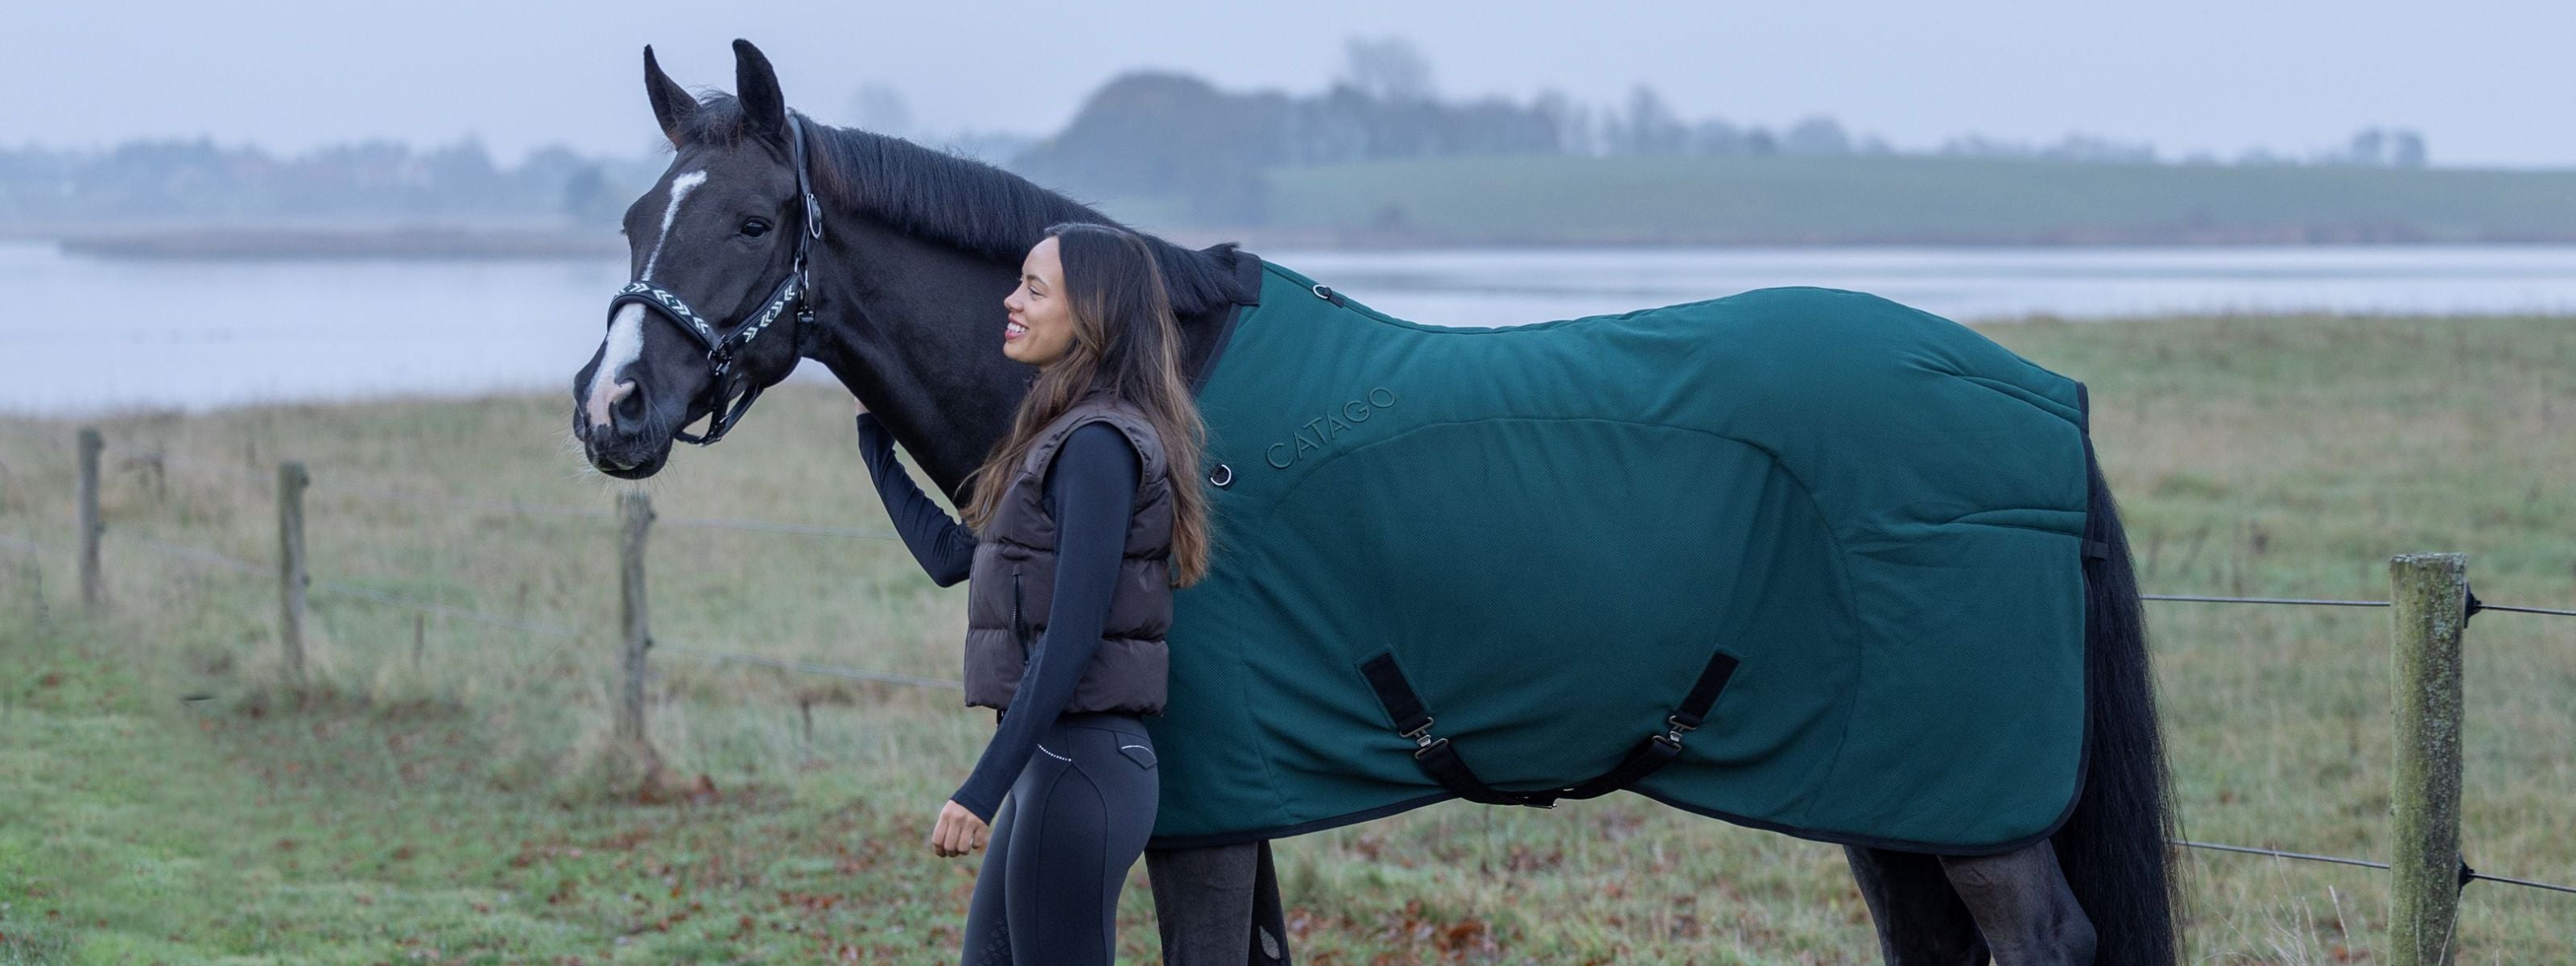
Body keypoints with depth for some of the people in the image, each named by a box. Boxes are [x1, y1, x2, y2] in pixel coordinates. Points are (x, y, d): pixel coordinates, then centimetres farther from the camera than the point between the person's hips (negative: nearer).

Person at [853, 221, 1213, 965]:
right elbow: (950, 554, 24)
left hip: (1079, 766, -10)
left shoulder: (1097, 445, -16)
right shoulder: (1065, 435, 14)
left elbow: (1071, 642, -21)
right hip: (1052, 763, 10)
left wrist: (982, 791, -21)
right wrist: (871, 432, 32)